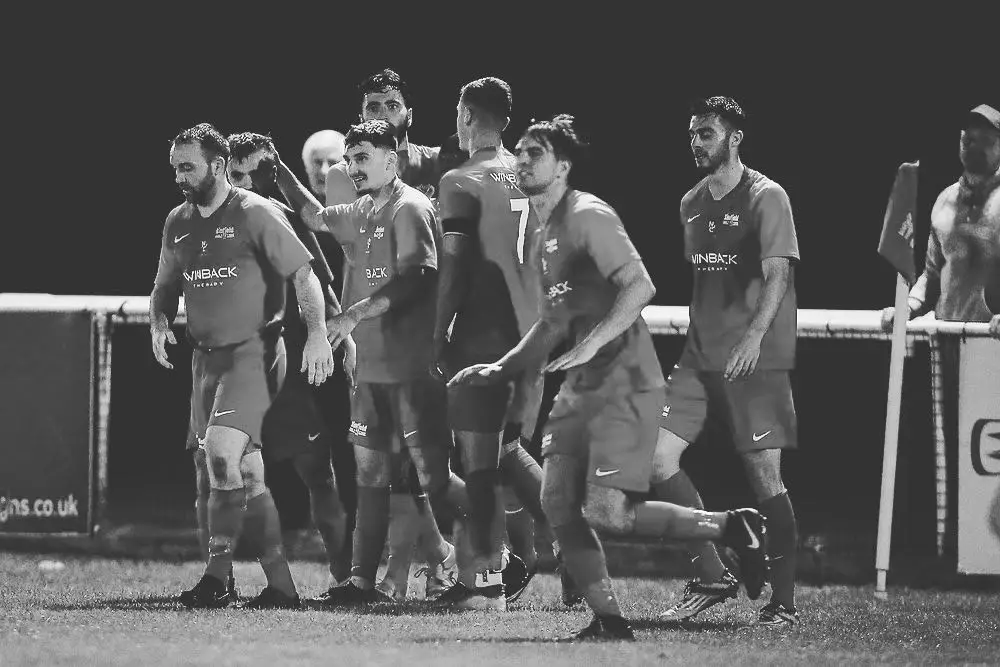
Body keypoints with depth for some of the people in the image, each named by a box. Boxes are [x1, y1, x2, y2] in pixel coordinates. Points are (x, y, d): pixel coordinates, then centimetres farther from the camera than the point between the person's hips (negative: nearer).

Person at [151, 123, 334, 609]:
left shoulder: (254, 214, -8)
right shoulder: (177, 223, 12)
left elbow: (303, 274, -8)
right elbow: (165, 287, 23)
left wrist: (317, 335, -17)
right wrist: (158, 325, 3)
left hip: (253, 352, -7)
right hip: (205, 356, 7)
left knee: (222, 451, -21)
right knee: (247, 470, 8)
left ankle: (217, 576, -17)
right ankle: (281, 584, 13)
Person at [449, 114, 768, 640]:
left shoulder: (588, 217, -11)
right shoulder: (544, 232, 19)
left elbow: (640, 286, -21)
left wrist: (593, 342, -29)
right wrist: (498, 370, 21)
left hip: (625, 383, -9)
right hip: (581, 388, 9)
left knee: (606, 512, -15)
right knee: (557, 501, -2)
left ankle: (730, 527, 0)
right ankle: (608, 619, 3)